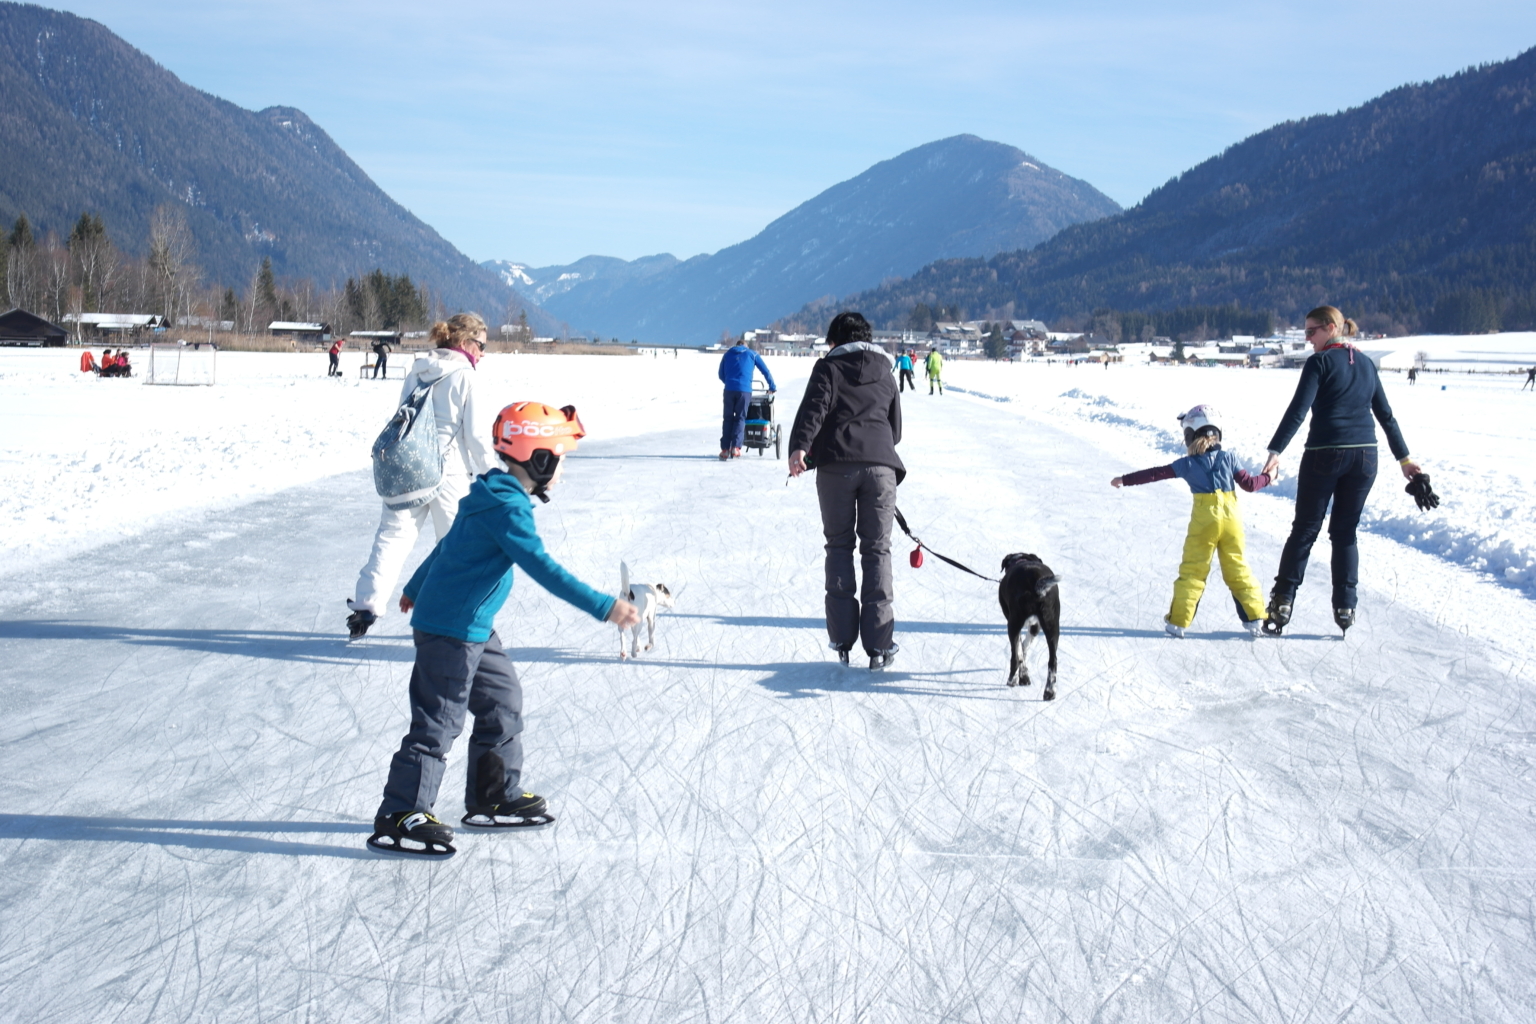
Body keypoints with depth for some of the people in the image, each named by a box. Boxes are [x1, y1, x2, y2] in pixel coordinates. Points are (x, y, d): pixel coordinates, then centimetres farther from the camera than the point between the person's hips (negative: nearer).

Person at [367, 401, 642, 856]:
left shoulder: (494, 496, 10)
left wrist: (416, 589, 39)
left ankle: (496, 797, 27)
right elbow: (543, 568, -30)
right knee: (437, 722, -4)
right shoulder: (507, 507, -21)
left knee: (503, 702, 16)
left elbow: (449, 544, 24)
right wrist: (603, 606, -33)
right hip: (451, 631, -10)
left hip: (472, 629, 10)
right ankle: (399, 818, 4)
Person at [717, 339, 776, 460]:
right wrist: (772, 387, 25)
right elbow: (766, 371, 14)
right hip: (744, 390, -1)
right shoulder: (752, 354, 15)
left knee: (728, 418, 7)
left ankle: (725, 449, -1)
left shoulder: (728, 354, 20)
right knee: (740, 418, 4)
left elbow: (721, 375, 23)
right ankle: (736, 447, -10)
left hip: (729, 390, 1)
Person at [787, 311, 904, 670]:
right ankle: (878, 644, -1)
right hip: (880, 465, 2)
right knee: (877, 549, 5)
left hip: (836, 465, -2)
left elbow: (814, 407, -9)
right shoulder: (884, 372, 22)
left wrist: (799, 447, -21)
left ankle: (842, 639, 5)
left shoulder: (828, 367, 10)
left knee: (839, 546, 9)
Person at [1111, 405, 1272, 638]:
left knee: (1192, 571, 3)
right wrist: (1266, 478, 27)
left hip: (1203, 522, -2)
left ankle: (1178, 621, 2)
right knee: (1237, 569, 11)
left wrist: (1125, 480, 5)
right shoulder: (1228, 459, 5)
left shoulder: (1187, 464, 0)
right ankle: (1255, 618, 11)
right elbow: (1249, 484, 7)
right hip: (1231, 520, 2)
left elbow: (1156, 474, 0)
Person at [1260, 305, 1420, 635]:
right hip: (1364, 457, 5)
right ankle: (1345, 606, 8)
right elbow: (1386, 415, 16)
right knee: (1345, 532, 13)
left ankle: (1282, 601, 3)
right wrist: (1404, 458, 22)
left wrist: (1275, 452, -22)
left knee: (1304, 530, 4)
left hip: (1324, 455, -5)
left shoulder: (1320, 362, -6)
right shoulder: (1366, 364, 12)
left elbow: (1298, 410, -17)